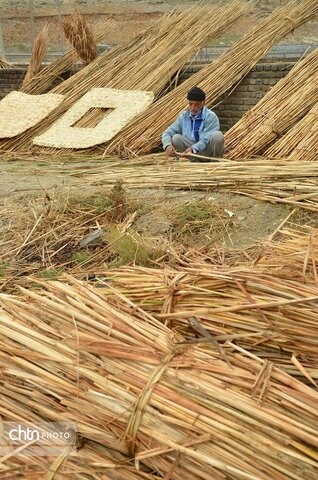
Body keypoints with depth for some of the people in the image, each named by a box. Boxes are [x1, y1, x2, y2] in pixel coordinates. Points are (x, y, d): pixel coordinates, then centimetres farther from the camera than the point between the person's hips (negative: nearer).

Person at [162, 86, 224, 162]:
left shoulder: (210, 116, -13)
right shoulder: (184, 116, 1)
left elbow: (206, 139, -22)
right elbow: (167, 133, -4)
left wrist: (193, 149, -40)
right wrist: (167, 145, -27)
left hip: (209, 152, -3)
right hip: (195, 153, 3)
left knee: (217, 135, -32)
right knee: (176, 138, -19)